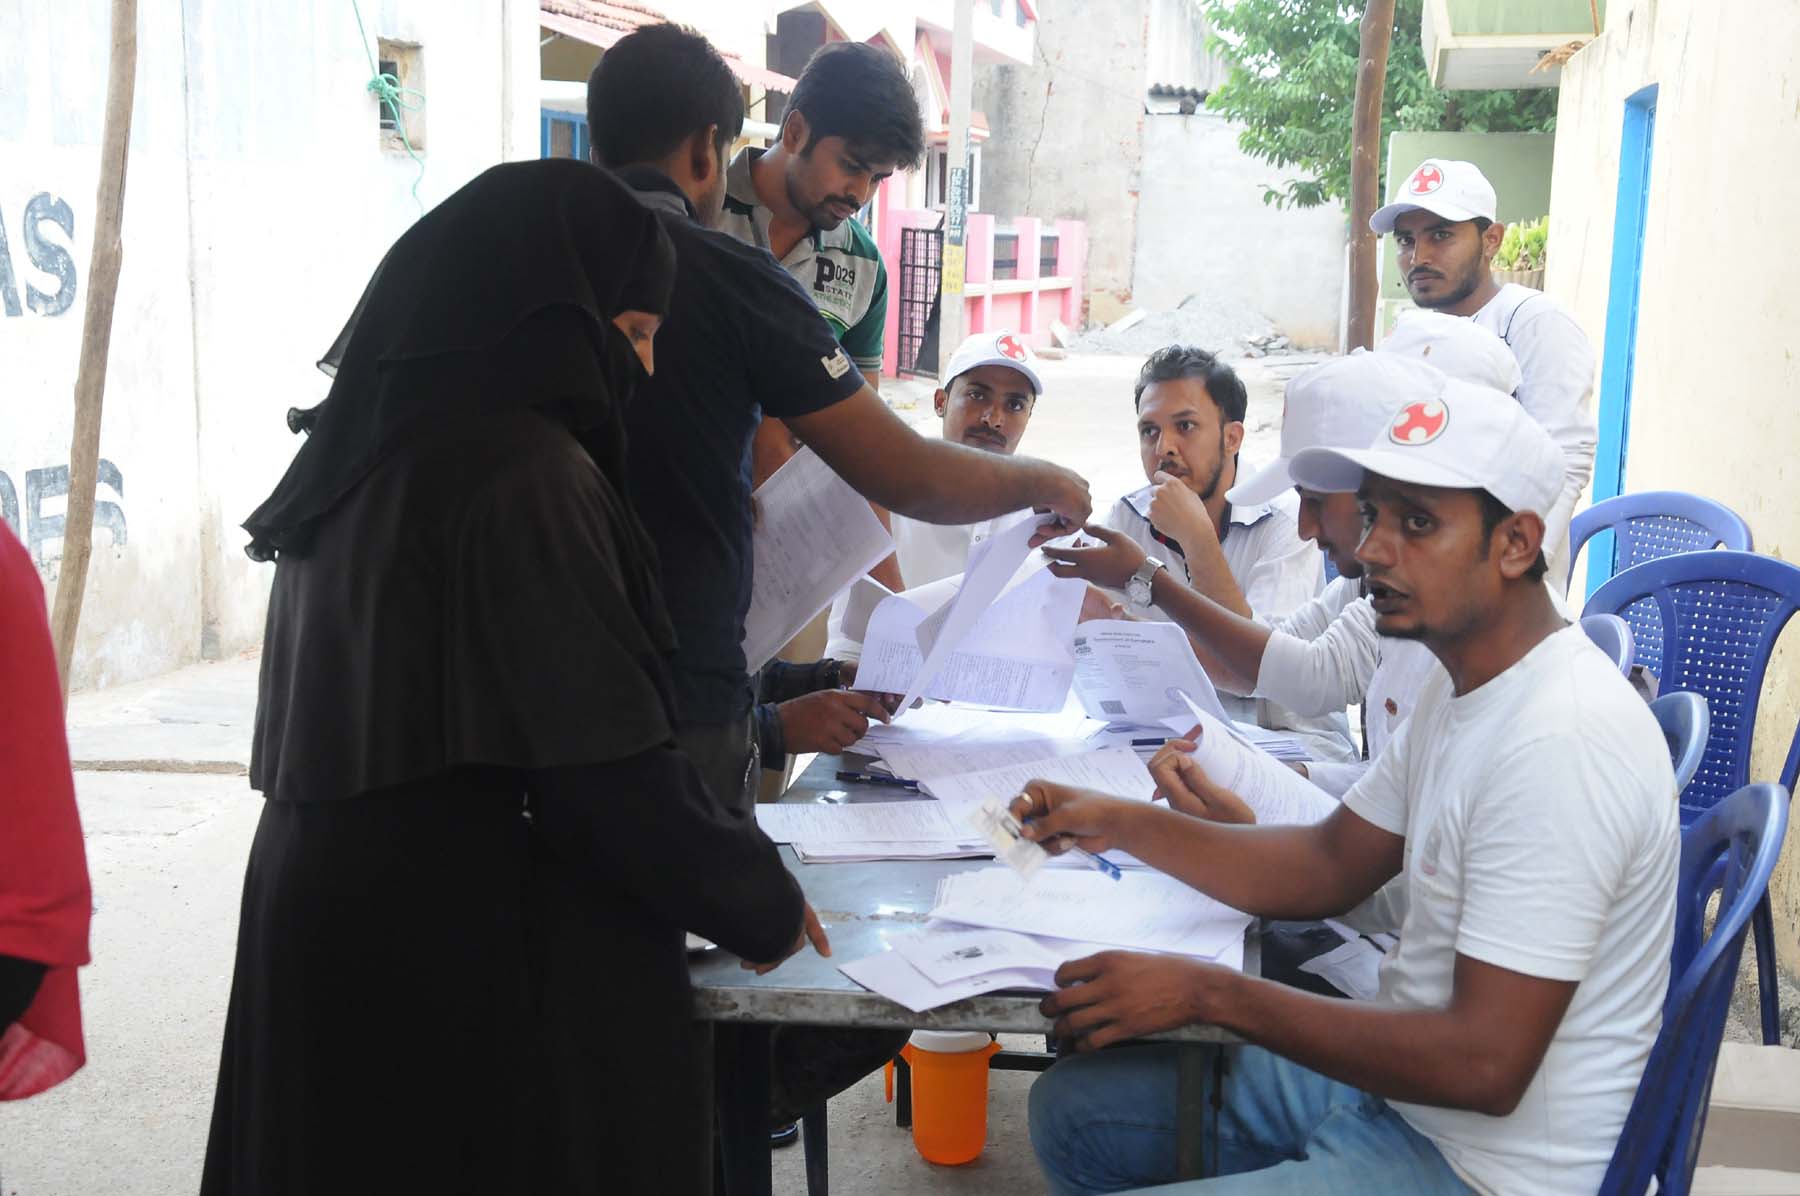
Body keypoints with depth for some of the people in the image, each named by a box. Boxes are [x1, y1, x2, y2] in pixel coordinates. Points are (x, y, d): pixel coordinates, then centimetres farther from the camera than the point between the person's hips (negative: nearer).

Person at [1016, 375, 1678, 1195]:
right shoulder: (1466, 689, 5)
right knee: (1074, 1109, 12)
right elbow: (1330, 867, 12)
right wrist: (1119, 824, 0)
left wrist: (1211, 994, -25)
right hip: (1386, 1085, 10)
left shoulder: (1558, 742, -27)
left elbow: (1484, 1065, -29)